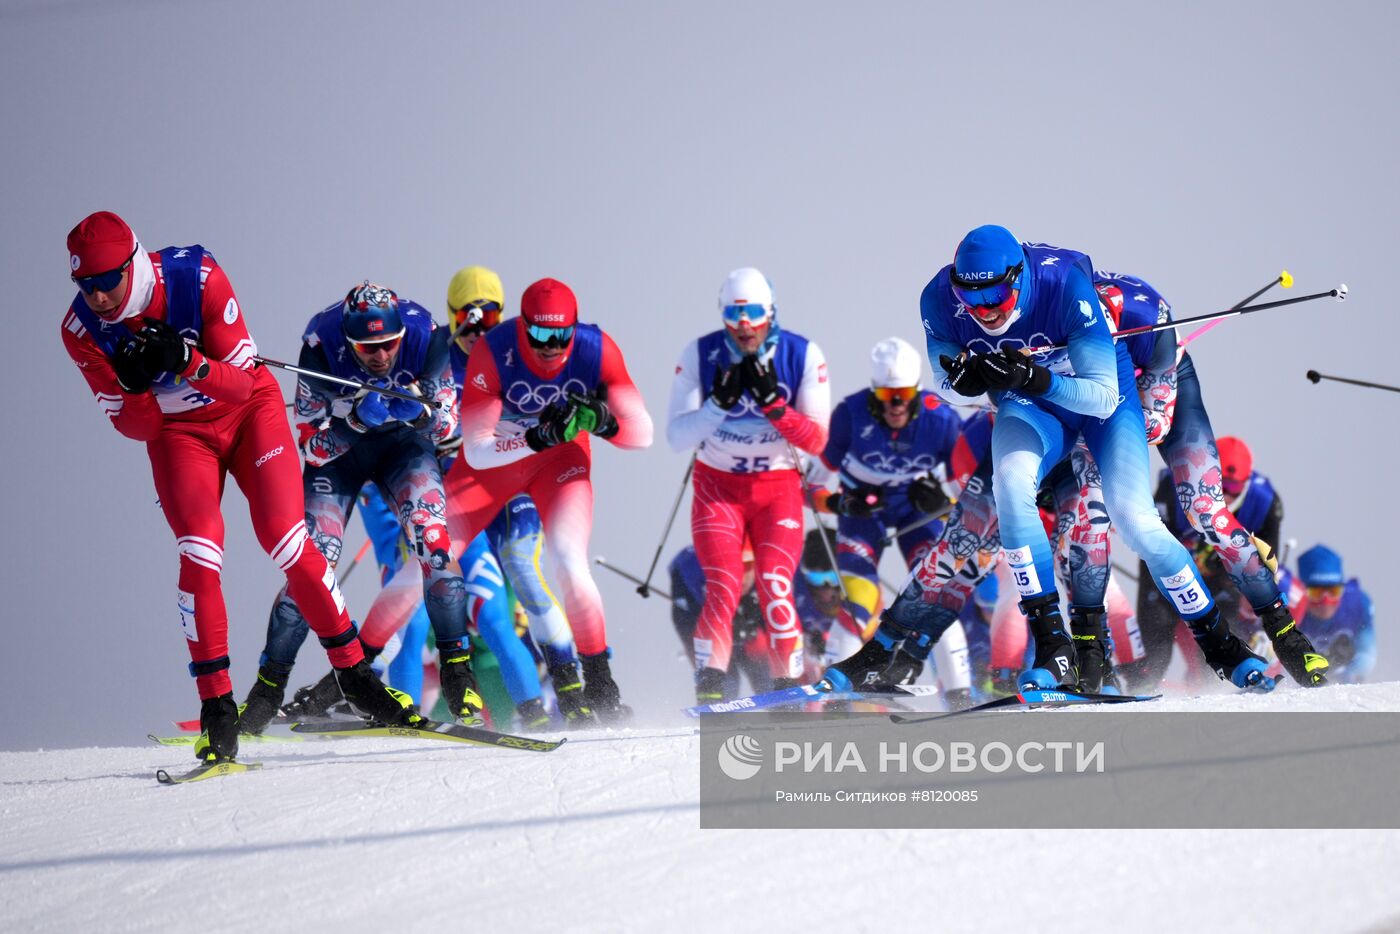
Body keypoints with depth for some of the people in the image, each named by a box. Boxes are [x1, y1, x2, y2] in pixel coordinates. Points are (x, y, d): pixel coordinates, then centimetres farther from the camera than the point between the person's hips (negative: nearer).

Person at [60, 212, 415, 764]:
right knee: (199, 556, -18)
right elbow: (136, 428, -14)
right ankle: (216, 708, -12)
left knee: (287, 542, -13)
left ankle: (353, 672, 1)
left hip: (248, 410, -1)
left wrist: (189, 363, -42)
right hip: (177, 432, 1)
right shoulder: (83, 330, -20)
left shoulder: (197, 278, -28)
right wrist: (133, 385, -36)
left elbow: (242, 380, -23)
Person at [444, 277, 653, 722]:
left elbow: (642, 434, -21)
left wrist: (601, 420, -42)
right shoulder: (493, 353, -30)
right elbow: (475, 452, -30)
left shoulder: (597, 350, -26)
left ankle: (598, 682, -5)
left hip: (561, 457, 0)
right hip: (494, 457, 0)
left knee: (570, 562, -21)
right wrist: (534, 439, -45)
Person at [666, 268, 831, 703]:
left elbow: (816, 441, -13)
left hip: (778, 487, 0)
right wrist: (721, 401, -27)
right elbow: (677, 436, -12)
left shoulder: (803, 355, -11)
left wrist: (773, 402, -27)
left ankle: (789, 687, -5)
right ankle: (709, 691, -13)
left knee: (775, 587, -16)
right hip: (718, 486, 0)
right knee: (723, 588, -17)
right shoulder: (701, 355, -10)